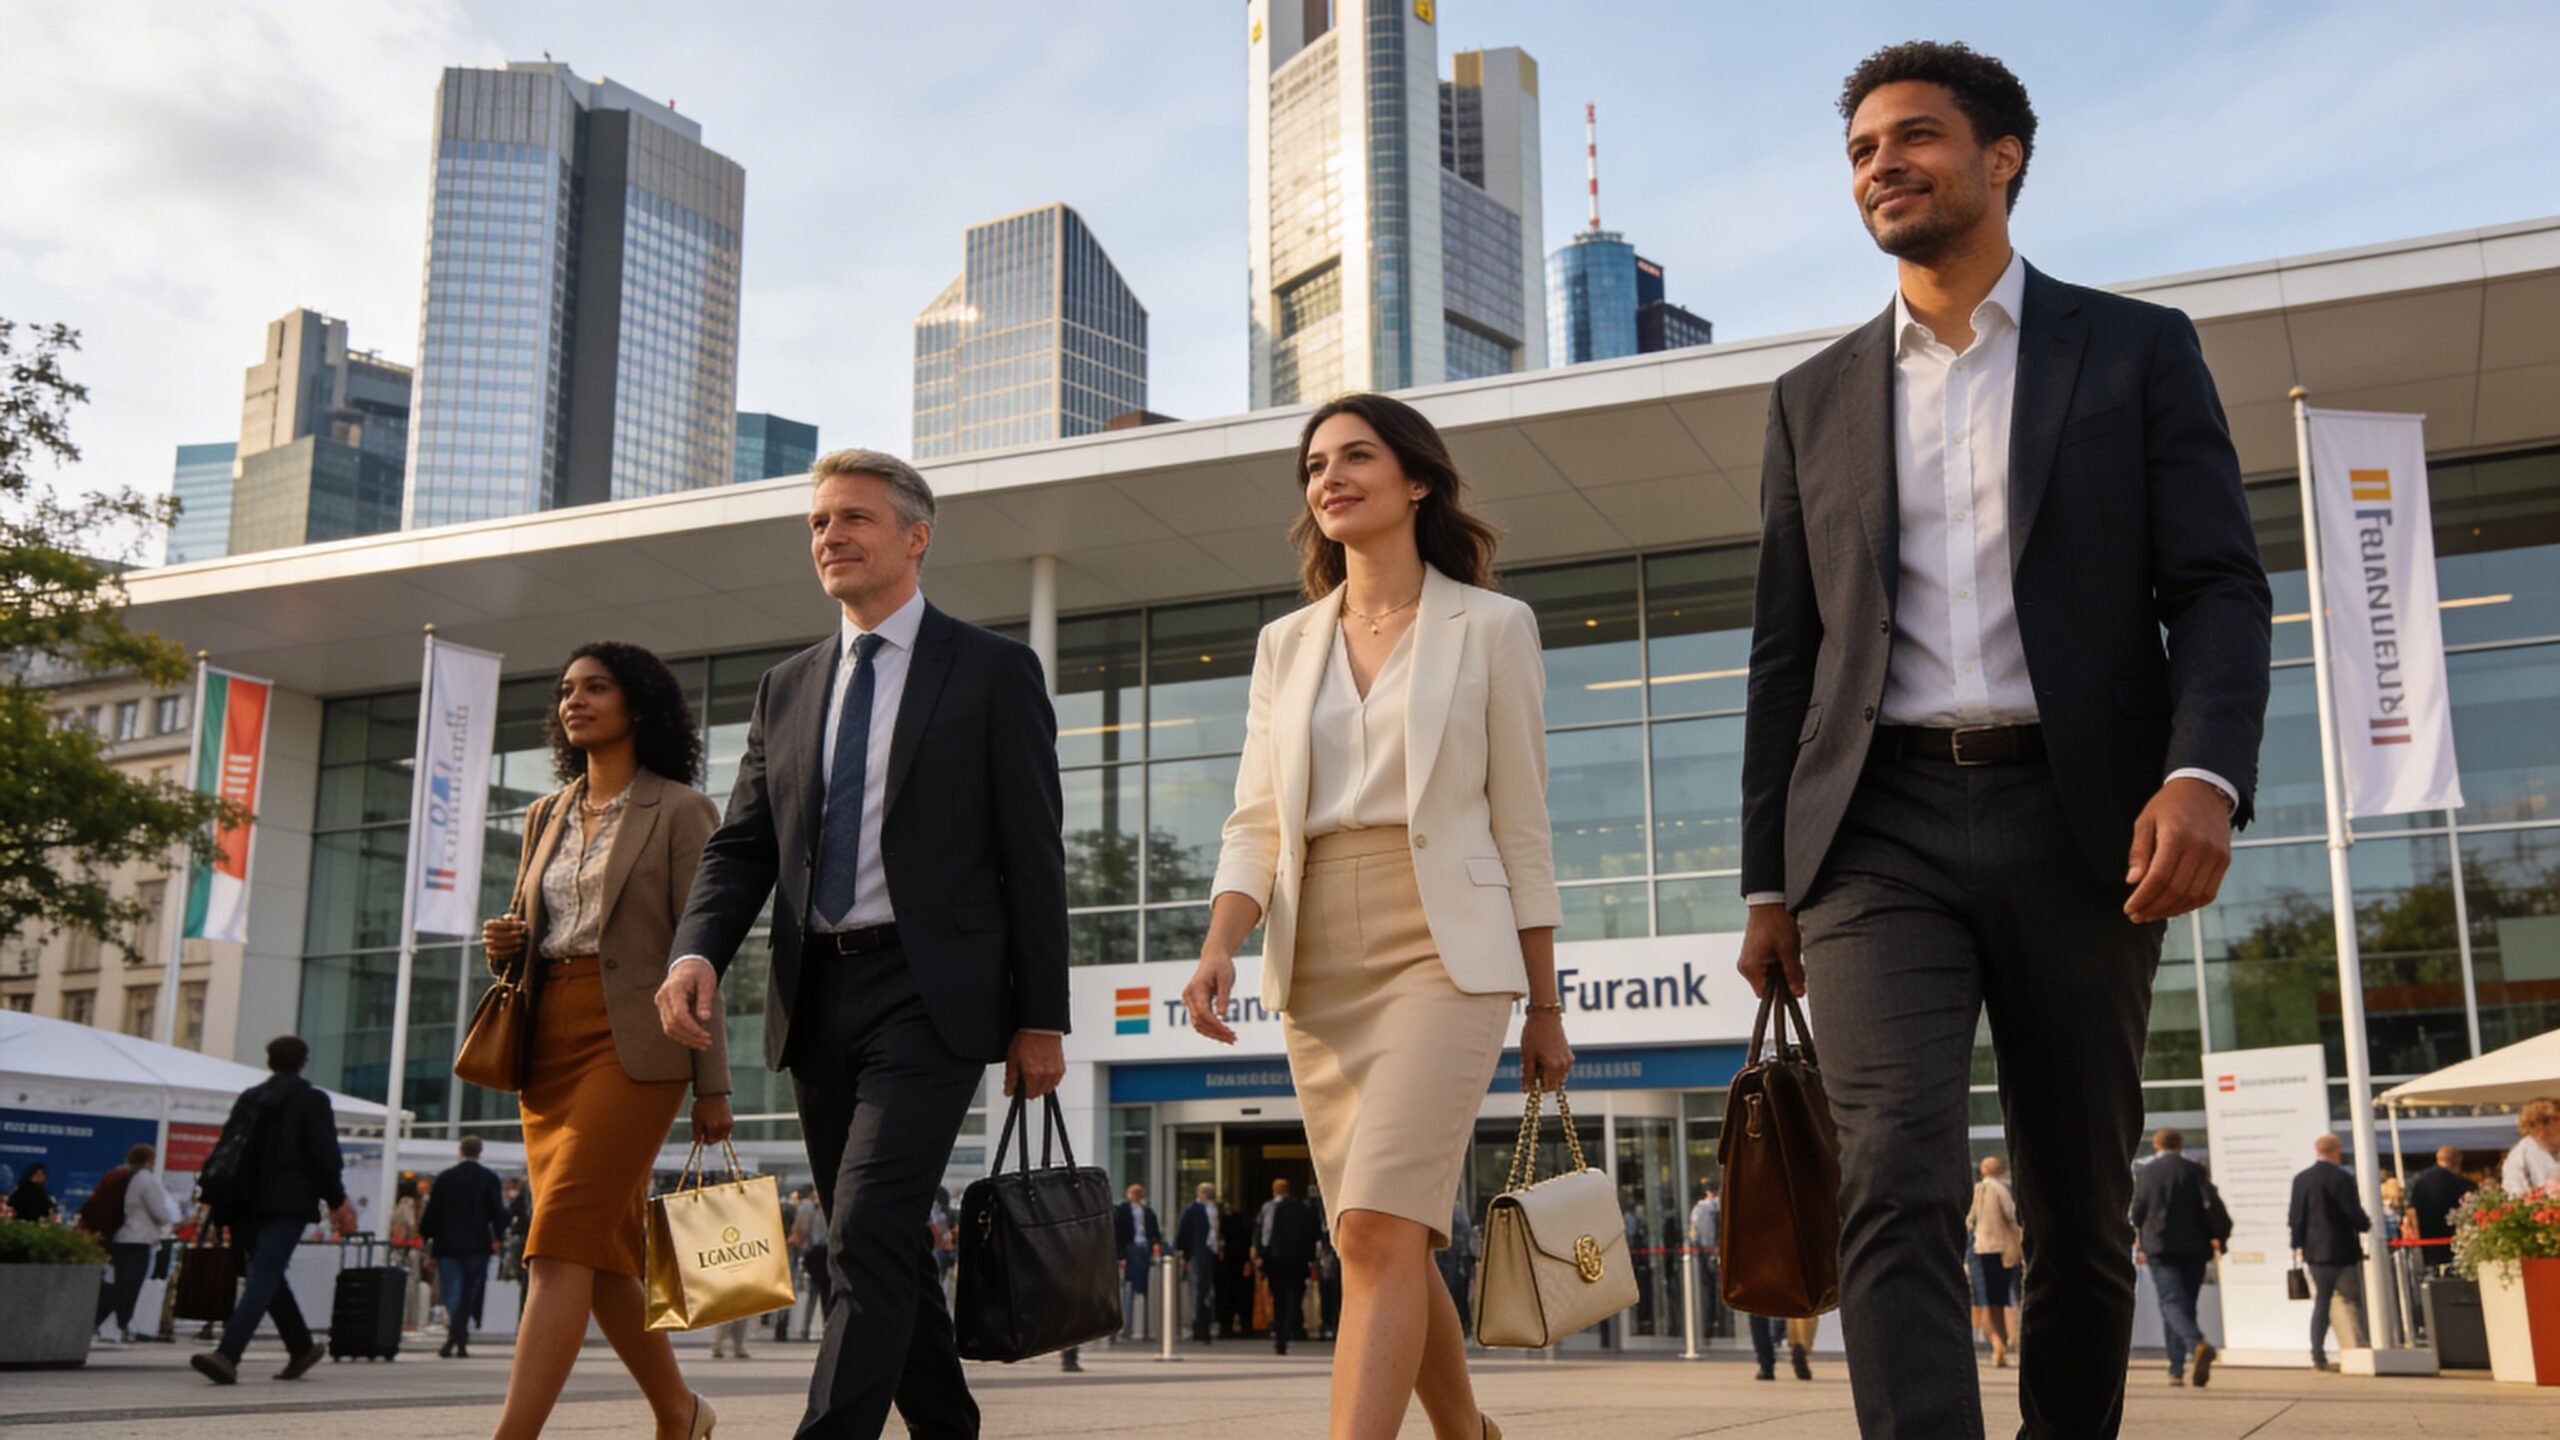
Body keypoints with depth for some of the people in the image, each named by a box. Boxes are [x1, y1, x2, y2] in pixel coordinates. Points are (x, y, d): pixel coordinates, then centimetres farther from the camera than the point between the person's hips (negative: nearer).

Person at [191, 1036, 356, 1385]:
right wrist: (337, 1202, 1)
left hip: (246, 1204, 5)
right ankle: (227, 1354, -25)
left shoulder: (248, 1098, 15)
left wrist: (221, 1202, 16)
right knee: (266, 1275, -10)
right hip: (288, 1204, -5)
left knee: (267, 1275, 17)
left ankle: (302, 1349, 28)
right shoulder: (312, 1100, 0)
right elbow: (325, 1155, -6)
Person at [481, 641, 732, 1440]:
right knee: (604, 1253, 9)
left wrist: (711, 1084, -8)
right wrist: (507, 944, 0)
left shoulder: (678, 811, -1)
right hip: (550, 1039, 7)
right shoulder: (547, 814, 17)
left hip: (630, 1042, -6)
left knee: (561, 1247, -14)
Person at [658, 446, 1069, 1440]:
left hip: (929, 993, -6)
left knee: (866, 1237, -16)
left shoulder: (994, 671, 1)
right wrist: (696, 954, -8)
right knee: (879, 1248, 12)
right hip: (818, 996, 6)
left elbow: (1034, 855, -2)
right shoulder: (786, 689, 16)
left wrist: (1041, 1020, -6)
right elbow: (740, 847, 12)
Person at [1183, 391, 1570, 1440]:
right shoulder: (1286, 646, 13)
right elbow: (1255, 822, 8)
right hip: (1318, 965, 5)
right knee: (1390, 1245, 11)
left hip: (1443, 951, -4)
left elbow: (1521, 828, 2)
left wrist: (1545, 1010, 3)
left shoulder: (1490, 627, 3)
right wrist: (1219, 946, -10)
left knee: (1376, 1232, -18)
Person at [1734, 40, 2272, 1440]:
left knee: (2079, 1209, 8)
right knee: (1894, 1185, -16)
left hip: (2077, 823, -1)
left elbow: (2219, 587, 1)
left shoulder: (2136, 349, 9)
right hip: (1879, 829, 1)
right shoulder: (1814, 398, 16)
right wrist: (1768, 882, 9)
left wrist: (2204, 772, -18)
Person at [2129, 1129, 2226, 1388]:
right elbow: (2212, 1204, -1)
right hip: (2193, 1247, 3)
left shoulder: (2144, 1174, 4)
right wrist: (2219, 1237, 9)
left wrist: (2139, 1246, 18)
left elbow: (2136, 1213, 5)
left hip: (2159, 1248, -2)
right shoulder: (2195, 1171, 7)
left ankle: (2198, 1344, -38)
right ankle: (2177, 1369, 9)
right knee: (2185, 1304, 10)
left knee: (2172, 1302, -10)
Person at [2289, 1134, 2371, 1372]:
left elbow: (2294, 1216, 6)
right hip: (2343, 1251, -5)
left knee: (2321, 1302, 10)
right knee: (2353, 1302, 4)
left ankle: (2318, 1356, 6)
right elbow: (2354, 1213, -16)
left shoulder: (2300, 1179, 3)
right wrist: (2366, 1224, 6)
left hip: (2314, 1251, 5)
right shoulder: (2342, 1178, -14)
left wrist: (2298, 1244, 17)